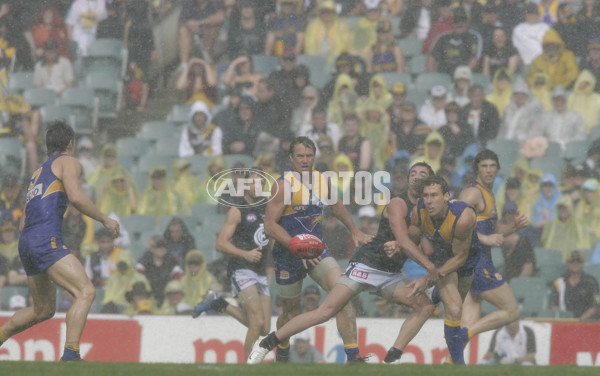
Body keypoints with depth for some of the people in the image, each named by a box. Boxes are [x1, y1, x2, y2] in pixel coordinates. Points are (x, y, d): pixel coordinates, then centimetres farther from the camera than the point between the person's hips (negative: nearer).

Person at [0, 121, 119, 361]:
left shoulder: (38, 172, 29)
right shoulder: (67, 162, 6)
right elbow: (75, 196, -13)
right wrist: (105, 220, -4)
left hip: (26, 242, 9)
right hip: (45, 240, -9)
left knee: (43, 311, 20)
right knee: (86, 291, -18)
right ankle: (70, 354, -30)